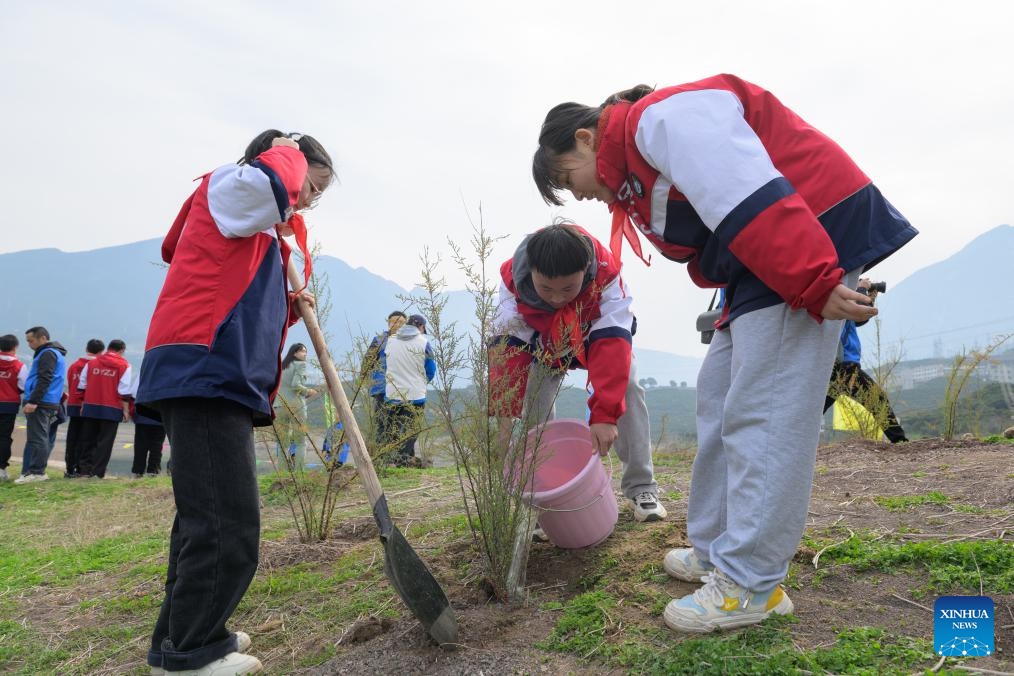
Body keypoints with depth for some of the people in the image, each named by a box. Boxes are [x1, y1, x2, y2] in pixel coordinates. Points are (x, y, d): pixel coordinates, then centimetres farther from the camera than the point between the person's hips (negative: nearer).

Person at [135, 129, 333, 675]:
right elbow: (271, 182, -26)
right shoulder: (228, 187, 0)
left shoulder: (263, 227, 28)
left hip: (223, 382, 11)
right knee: (229, 525, -10)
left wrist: (290, 307, 9)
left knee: (206, 517, 17)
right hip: (204, 376, -11)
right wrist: (288, 151, -4)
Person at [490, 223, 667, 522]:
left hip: (599, 332, -1)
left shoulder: (606, 273, -42)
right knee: (534, 400, -14)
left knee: (626, 387, -21)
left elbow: (611, 346, -48)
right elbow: (507, 349, -37)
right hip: (544, 340, 2)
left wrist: (604, 414, -55)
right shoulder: (512, 279, -37)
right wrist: (502, 413, -46)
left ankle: (642, 489, -11)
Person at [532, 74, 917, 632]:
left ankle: (750, 584, -4)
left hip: (813, 234, -11)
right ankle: (716, 549, 21)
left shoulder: (659, 117, -13)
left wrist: (812, 285, -27)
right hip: (762, 272, 11)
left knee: (762, 416, -12)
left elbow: (750, 198, -24)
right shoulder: (634, 177, 19)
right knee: (718, 399, 11)